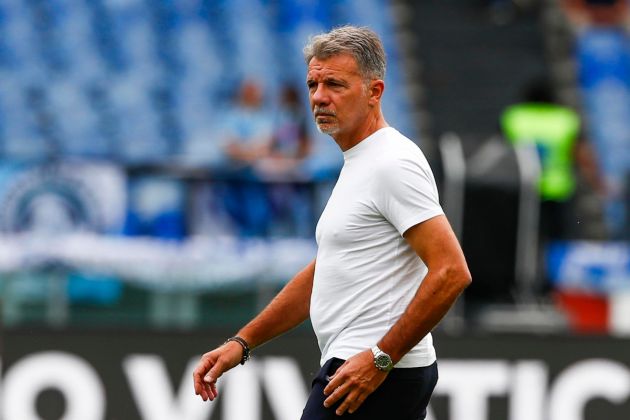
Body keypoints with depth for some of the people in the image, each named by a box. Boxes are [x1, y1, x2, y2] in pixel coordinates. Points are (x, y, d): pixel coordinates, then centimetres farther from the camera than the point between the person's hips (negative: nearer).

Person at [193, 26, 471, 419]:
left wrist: (380, 358, -23)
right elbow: (321, 276, 27)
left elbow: (451, 272, -22)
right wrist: (242, 342, 20)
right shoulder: (357, 164, 19)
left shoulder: (393, 164, -14)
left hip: (377, 376, -11)